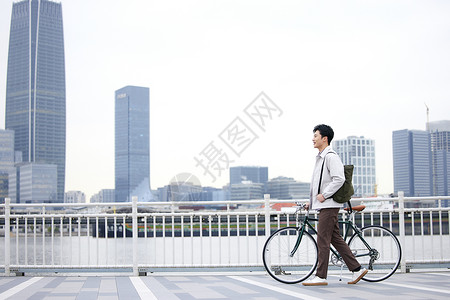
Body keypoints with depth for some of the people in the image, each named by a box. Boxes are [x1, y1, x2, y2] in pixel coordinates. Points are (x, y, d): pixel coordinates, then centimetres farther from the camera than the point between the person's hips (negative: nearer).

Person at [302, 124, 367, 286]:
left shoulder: (331, 156, -12)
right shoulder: (320, 157, 20)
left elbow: (339, 179, -23)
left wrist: (324, 195, -20)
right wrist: (311, 201, 19)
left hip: (329, 204, -10)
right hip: (323, 205, 10)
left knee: (322, 240, -8)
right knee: (335, 238, 10)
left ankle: (321, 276, -3)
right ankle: (357, 269, 15)